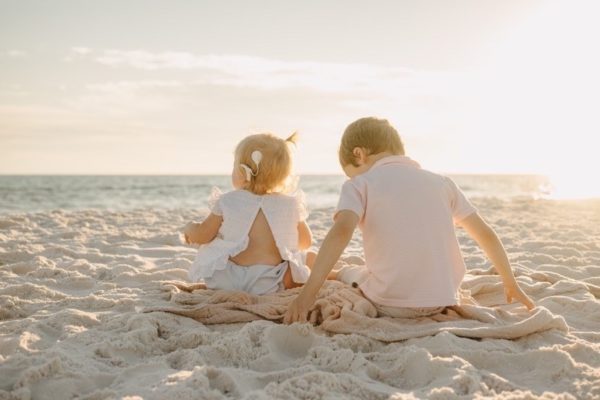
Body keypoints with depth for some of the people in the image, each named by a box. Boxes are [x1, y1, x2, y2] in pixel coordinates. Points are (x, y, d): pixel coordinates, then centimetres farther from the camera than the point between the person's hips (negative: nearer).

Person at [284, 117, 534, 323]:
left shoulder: (359, 185, -1)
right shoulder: (440, 182, 11)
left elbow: (341, 232, -19)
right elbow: (485, 234, 13)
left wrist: (307, 294, -23)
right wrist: (510, 284, 24)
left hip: (389, 303, -3)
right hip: (443, 300, 3)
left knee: (345, 275, 27)